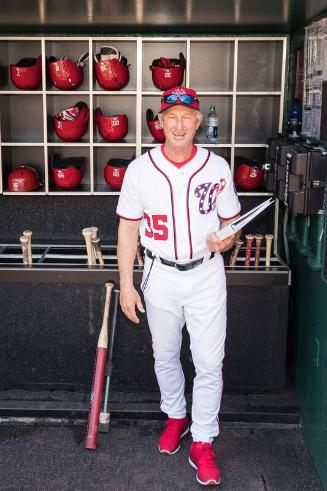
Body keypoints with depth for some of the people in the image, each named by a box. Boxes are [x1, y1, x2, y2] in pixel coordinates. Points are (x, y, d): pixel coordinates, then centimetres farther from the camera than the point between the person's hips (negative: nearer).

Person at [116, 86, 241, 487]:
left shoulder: (217, 168, -5)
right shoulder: (140, 169, -7)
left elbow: (231, 221, 5)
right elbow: (128, 228, -2)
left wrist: (226, 240, -19)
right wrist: (126, 284, -4)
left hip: (207, 276, -1)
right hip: (160, 276, 1)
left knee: (209, 363, 0)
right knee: (165, 356, 17)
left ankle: (202, 443, 16)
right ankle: (176, 416, 42)